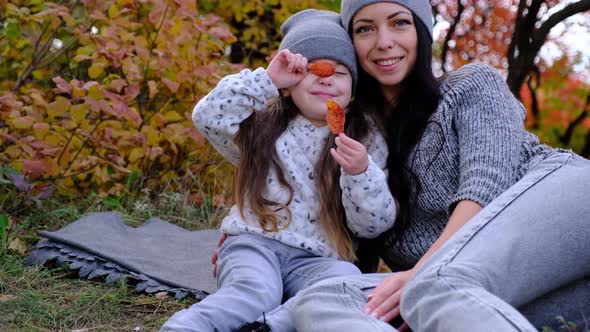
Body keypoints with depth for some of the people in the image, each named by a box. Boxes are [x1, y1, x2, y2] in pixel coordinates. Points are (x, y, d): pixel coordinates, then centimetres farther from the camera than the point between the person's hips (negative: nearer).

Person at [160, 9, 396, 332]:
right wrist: (266, 79, -8)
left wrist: (360, 172, -19)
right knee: (253, 294, -34)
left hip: (316, 258, 0)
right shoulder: (263, 127, 12)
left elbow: (375, 224, 1)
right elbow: (208, 117, -4)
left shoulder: (367, 141, 8)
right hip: (255, 242, 0)